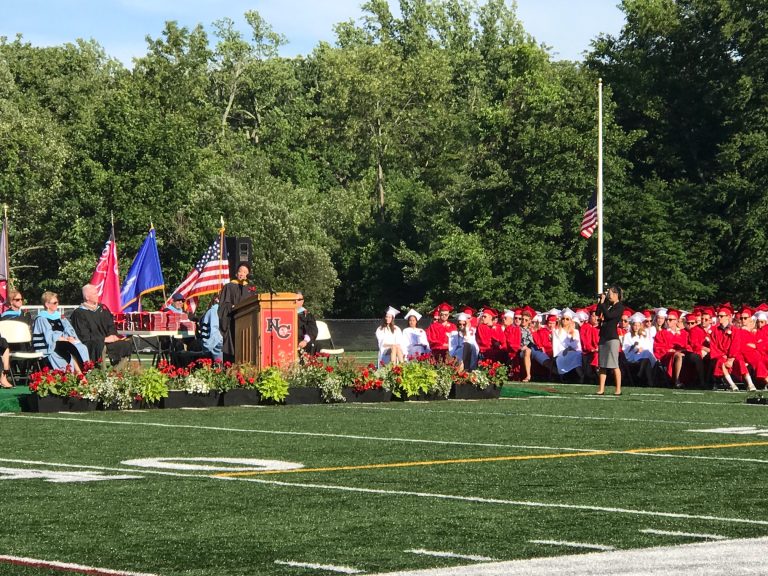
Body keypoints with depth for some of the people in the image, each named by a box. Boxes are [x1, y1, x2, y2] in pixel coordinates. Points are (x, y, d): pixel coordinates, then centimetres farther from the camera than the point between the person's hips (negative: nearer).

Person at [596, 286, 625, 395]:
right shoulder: (608, 304, 16)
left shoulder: (620, 307, -6)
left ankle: (618, 389, -5)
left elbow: (608, 315, -18)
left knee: (614, 365, -8)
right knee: (602, 365, 5)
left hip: (612, 338, -8)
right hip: (603, 337, 8)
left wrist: (602, 302, -11)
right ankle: (601, 389, 5)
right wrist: (600, 301, 3)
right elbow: (598, 314, 8)